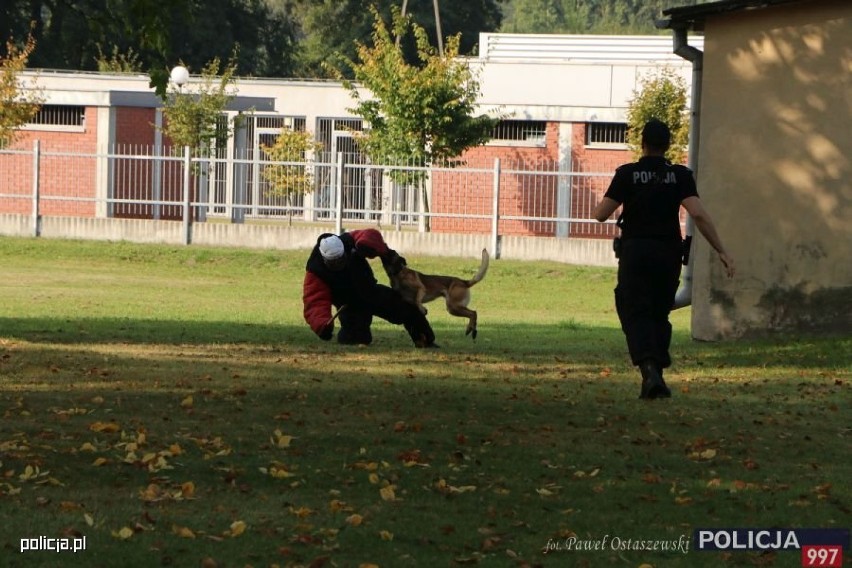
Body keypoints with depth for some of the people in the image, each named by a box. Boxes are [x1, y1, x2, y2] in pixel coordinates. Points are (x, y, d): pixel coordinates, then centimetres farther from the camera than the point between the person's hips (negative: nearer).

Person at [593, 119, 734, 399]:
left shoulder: (627, 174, -3)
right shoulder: (680, 176, 1)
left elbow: (601, 214, -5)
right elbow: (699, 214, -11)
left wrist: (600, 205, 20)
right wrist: (721, 251, -10)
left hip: (635, 252, -3)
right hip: (668, 253, 3)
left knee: (636, 314, -7)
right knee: (659, 315, 18)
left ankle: (649, 370, -30)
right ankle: (656, 375, 16)